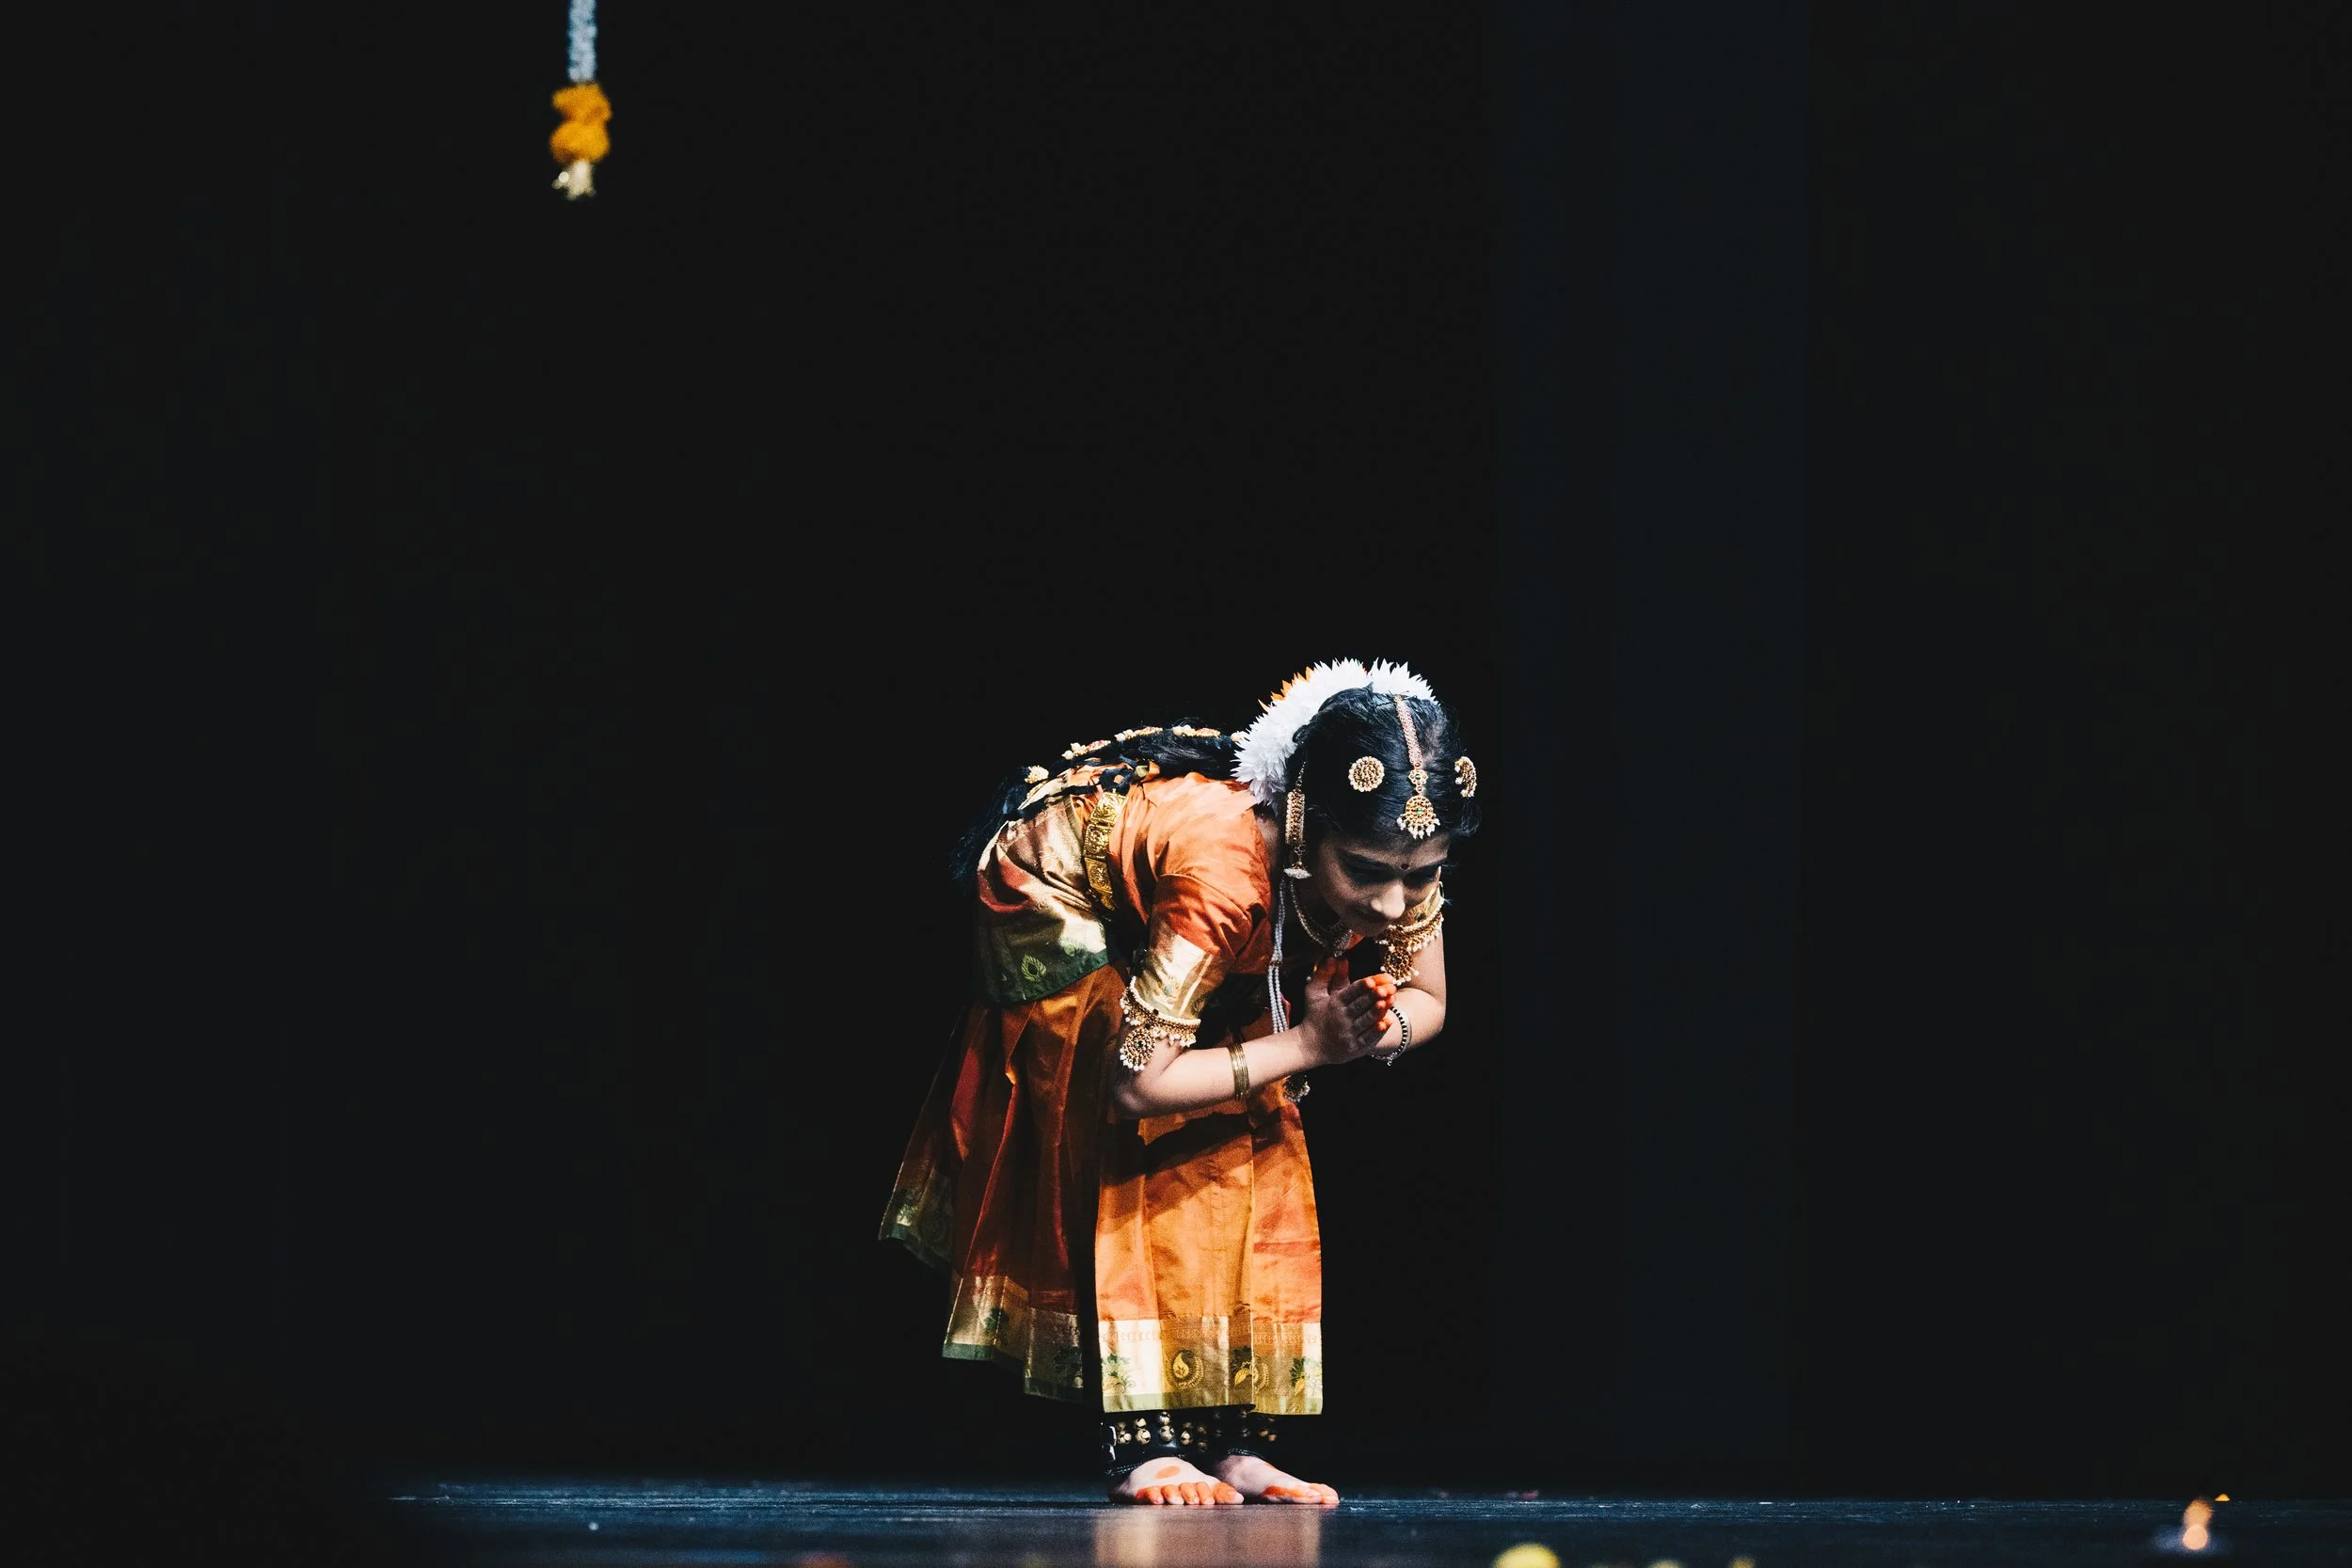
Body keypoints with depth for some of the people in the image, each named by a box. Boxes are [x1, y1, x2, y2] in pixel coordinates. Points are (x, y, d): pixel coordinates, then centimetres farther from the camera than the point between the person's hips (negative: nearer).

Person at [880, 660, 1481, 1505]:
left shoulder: (1400, 860, -27)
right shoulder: (1224, 862, -44)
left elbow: (1427, 1000, -9)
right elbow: (1138, 1081, -40)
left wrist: (1370, 1029, -31)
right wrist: (1304, 1045, -37)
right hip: (1054, 897, -7)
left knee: (1257, 1146, -4)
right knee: (1158, 1151, -19)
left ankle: (1238, 1440, -1)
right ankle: (1144, 1446, -19)